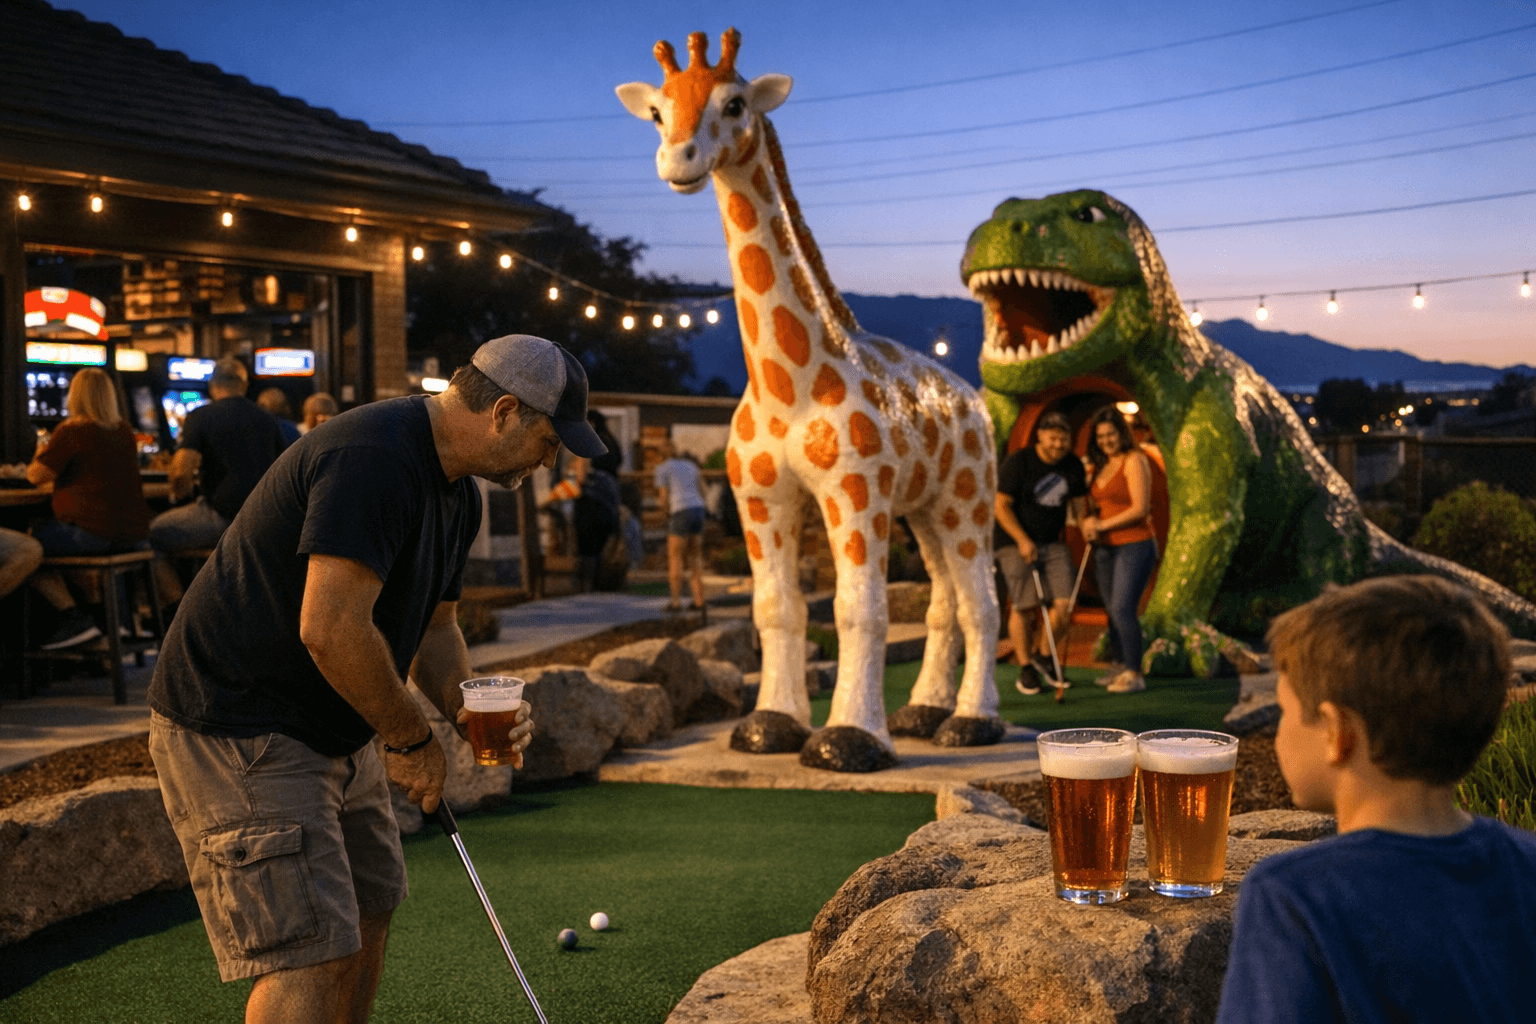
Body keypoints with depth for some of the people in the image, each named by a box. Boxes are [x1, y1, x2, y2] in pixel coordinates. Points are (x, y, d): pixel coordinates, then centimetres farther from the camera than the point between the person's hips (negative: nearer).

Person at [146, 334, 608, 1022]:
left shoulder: (457, 492, 9)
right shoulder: (373, 457, -25)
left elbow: (434, 624, 19)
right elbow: (330, 627, -31)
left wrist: (465, 707, -1)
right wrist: (413, 739, -17)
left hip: (333, 731, 11)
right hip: (236, 731, -11)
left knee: (366, 916, 16)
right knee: (311, 953, -13)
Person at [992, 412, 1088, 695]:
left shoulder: (1073, 466, 6)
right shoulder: (1018, 462, -11)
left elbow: (1077, 504, 16)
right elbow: (1001, 506, -10)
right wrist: (1023, 540, -16)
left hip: (1052, 543, 5)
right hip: (1014, 542, -5)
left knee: (1063, 602, -8)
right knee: (1023, 605, -8)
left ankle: (1042, 655, 16)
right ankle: (1025, 668, 8)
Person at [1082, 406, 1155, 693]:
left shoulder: (1134, 461, -8)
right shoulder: (1102, 465, 15)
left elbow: (1140, 508, -14)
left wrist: (1103, 525, -10)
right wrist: (1090, 522, 1)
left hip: (1134, 545, -8)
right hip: (1105, 549, 8)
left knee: (1122, 608, -14)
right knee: (1112, 611, 10)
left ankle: (1134, 674, -9)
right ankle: (1120, 667, 19)